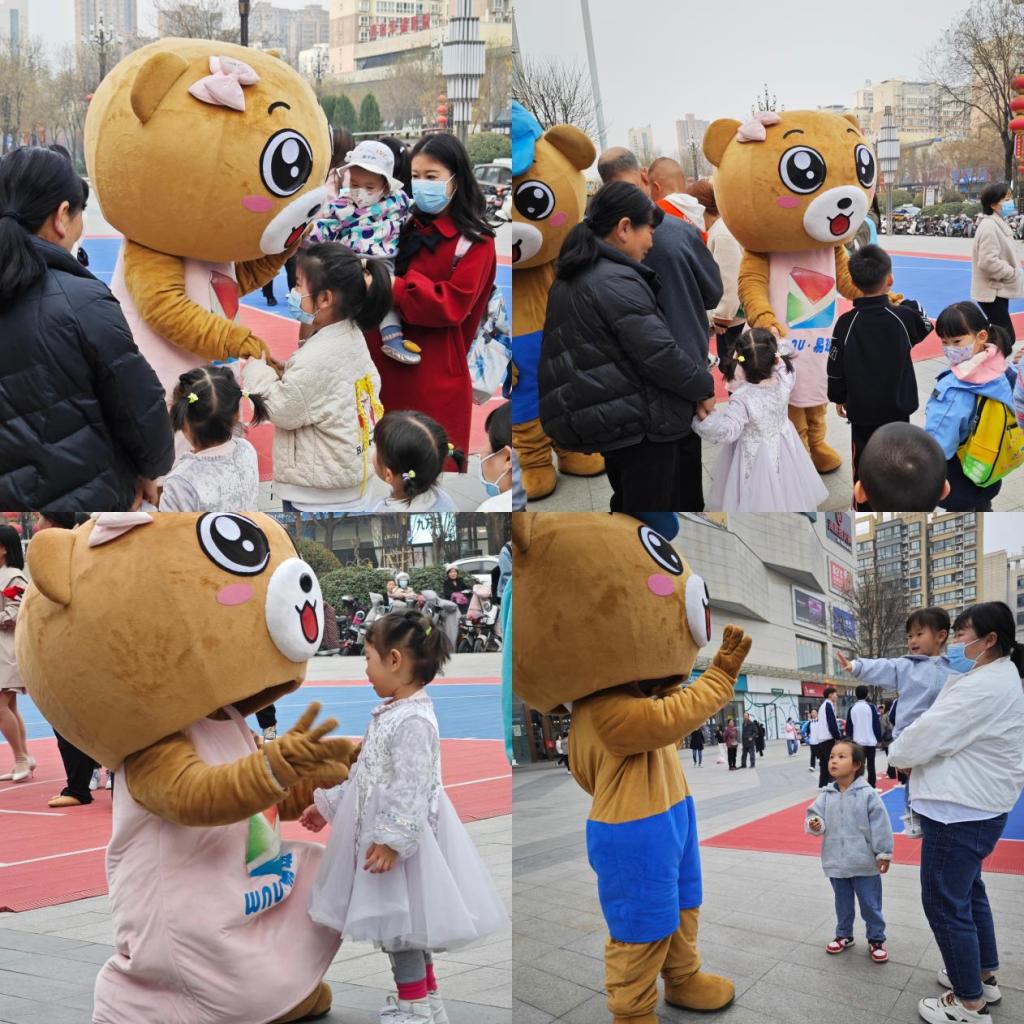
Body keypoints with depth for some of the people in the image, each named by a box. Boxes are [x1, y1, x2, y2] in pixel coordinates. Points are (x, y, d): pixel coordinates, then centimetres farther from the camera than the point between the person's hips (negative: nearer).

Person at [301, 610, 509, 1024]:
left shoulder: (414, 720, -22)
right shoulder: (390, 714, 10)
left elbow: (411, 788, -26)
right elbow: (365, 774, 20)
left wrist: (392, 839, -29)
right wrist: (328, 805, 25)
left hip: (402, 833, -10)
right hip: (381, 830, 10)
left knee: (399, 924, 0)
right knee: (404, 924, 18)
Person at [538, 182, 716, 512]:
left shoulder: (570, 280, 12)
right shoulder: (616, 282, -19)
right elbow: (660, 352, -21)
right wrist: (703, 386, -7)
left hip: (608, 420, 10)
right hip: (642, 423, -10)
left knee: (628, 505, 21)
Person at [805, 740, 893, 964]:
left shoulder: (867, 794, -15)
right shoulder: (826, 795, -4)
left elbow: (880, 826, -12)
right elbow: (814, 814, 0)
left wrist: (884, 854, -10)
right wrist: (814, 824, -24)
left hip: (865, 863, -4)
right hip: (836, 862, 4)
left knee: (870, 905, 8)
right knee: (843, 904, 20)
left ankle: (876, 939, 25)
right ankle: (844, 935, 37)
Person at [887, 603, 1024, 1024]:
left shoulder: (984, 687, -24)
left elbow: (925, 736, -21)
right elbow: (950, 734, 16)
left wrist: (899, 753, -1)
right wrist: (915, 755, 0)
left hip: (959, 810, -11)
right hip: (974, 805, 11)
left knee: (944, 902, -3)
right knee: (967, 892, 25)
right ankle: (983, 974, 38)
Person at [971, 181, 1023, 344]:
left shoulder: (999, 223, 13)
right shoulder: (989, 226, -20)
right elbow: (988, 262, -28)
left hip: (999, 290, 11)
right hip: (991, 292, -11)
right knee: (1007, 338, -13)